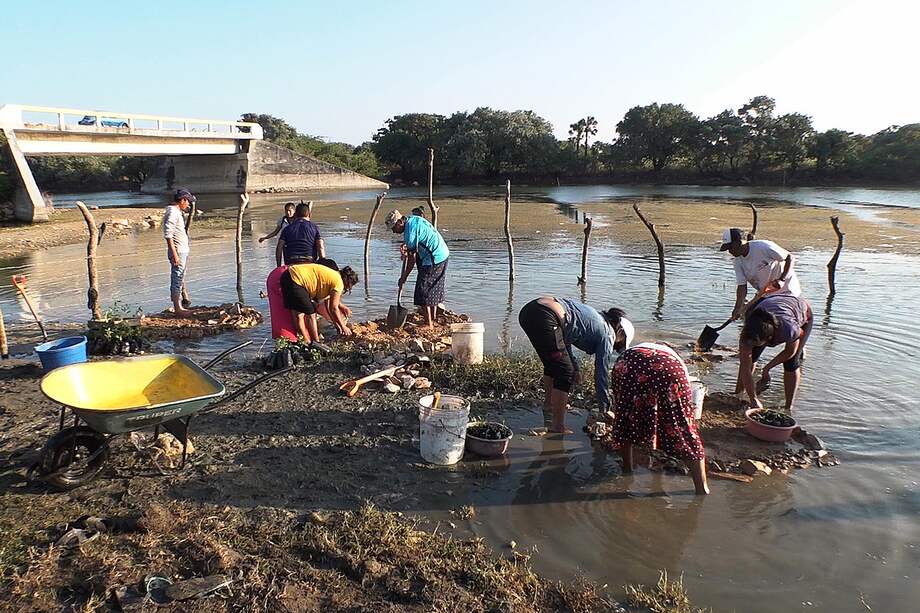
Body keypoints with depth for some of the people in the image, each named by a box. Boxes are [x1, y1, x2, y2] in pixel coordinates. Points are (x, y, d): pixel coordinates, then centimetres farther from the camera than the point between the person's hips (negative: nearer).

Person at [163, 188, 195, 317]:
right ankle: (177, 309, 0)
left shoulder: (177, 211, 15)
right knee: (177, 280, -5)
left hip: (183, 251, 10)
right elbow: (168, 235, -20)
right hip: (178, 252, -10)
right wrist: (175, 254, -23)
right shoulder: (172, 213, -15)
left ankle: (179, 306, 21)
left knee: (180, 279, 14)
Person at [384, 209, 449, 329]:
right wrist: (406, 245, 13)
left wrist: (403, 277, -7)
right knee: (433, 289, 18)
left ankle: (428, 325, 0)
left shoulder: (409, 231, -19)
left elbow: (412, 258, -15)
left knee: (423, 291, -3)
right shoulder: (413, 219, 9)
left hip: (433, 260, -10)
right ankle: (433, 320, 26)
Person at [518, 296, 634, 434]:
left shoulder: (596, 318, 29)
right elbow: (601, 373, 10)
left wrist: (575, 368, 31)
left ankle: (549, 404, 50)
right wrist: (604, 409, 20)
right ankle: (557, 427, 7)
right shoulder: (606, 334, 7)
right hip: (544, 318, -9)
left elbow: (564, 340, 33)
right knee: (565, 372, 3)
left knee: (553, 363, 29)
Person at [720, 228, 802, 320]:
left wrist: (781, 279, -28)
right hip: (764, 294, 7)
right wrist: (738, 308, -20)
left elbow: (790, 258, -16)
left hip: (786, 290, -7)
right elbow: (742, 286, -7)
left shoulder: (763, 247, -22)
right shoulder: (737, 262, -3)